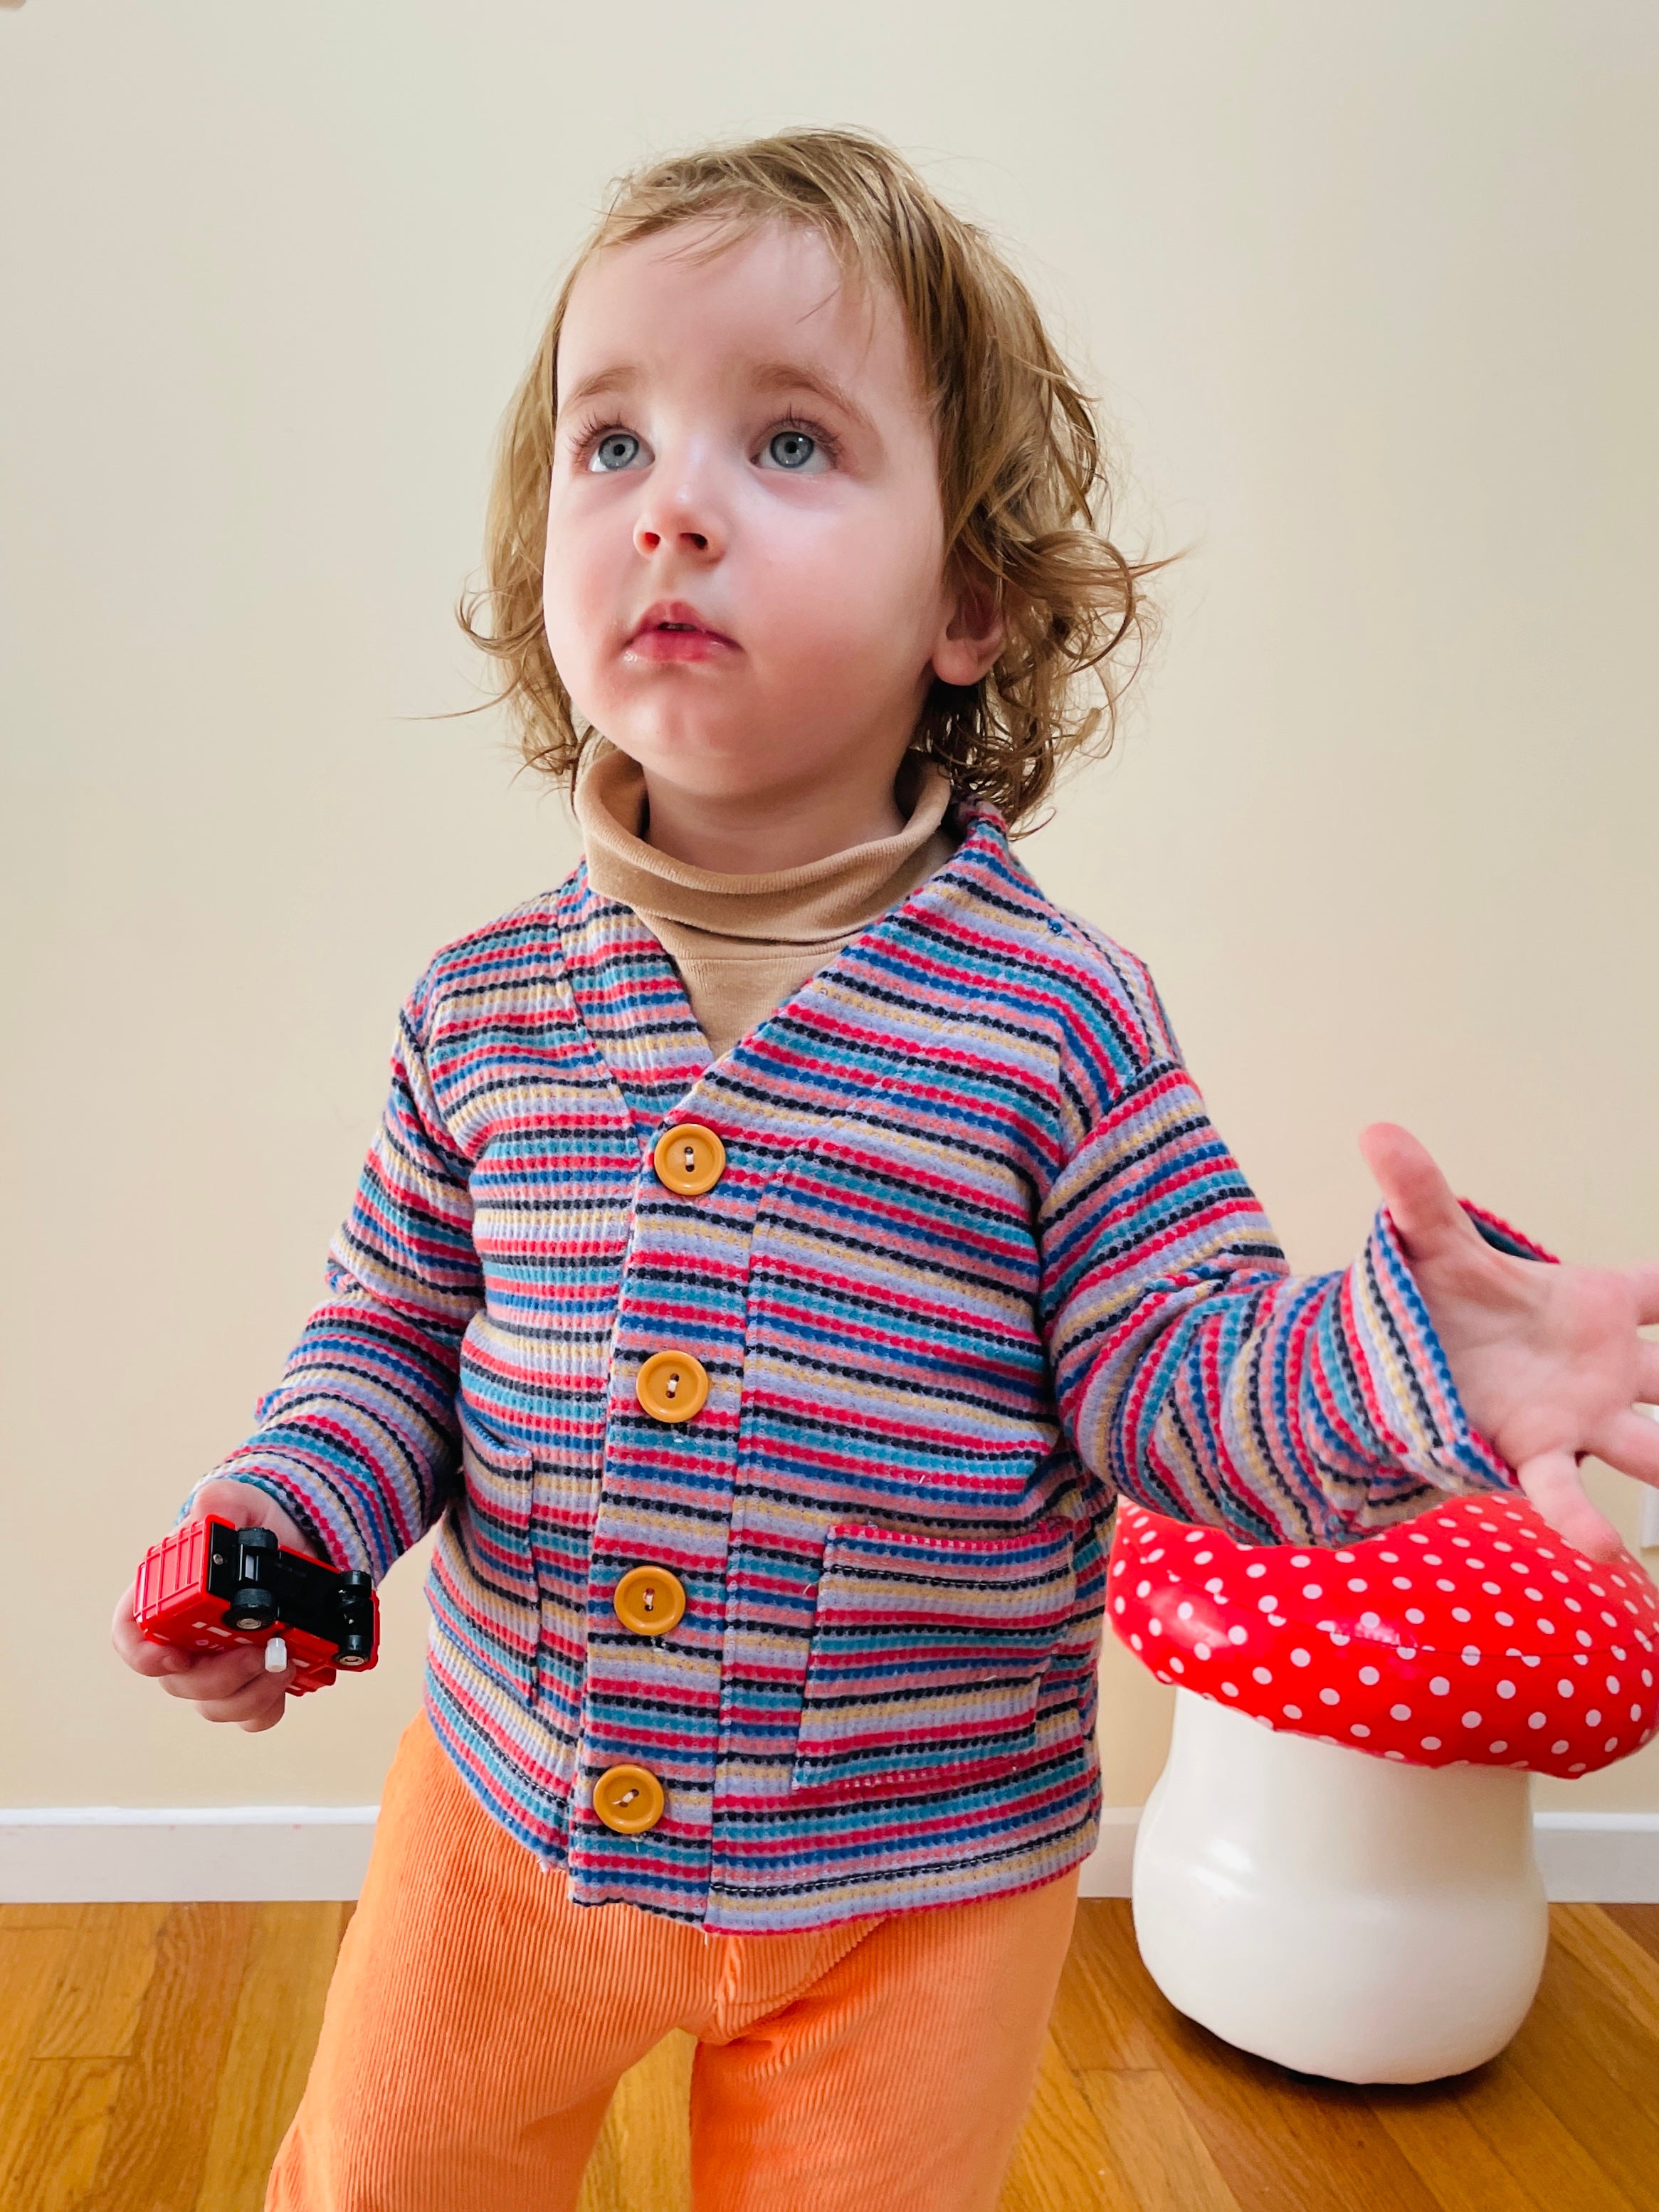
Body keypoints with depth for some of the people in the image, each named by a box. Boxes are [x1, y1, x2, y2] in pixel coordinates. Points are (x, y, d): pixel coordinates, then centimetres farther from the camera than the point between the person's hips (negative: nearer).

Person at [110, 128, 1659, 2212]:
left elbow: (1164, 1376, -13)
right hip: (507, 1809, 3)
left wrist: (1396, 1352, -32)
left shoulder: (1053, 1014, -15)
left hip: (917, 1881, -2)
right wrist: (283, 1515, -14)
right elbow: (394, 1332, 5)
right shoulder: (486, 1008, -6)